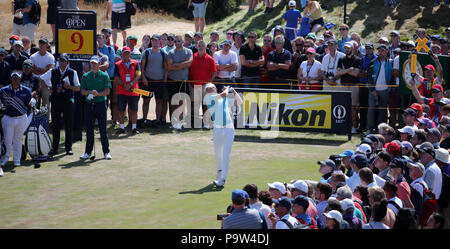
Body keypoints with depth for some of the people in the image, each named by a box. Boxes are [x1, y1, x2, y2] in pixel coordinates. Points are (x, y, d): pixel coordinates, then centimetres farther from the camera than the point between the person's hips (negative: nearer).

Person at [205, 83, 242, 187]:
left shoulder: (226, 100, 18)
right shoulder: (209, 98, 4)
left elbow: (239, 102, 20)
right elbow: (223, 94, -6)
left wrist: (233, 91, 20)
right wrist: (227, 89, 13)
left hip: (229, 129, 1)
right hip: (217, 130, -1)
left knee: (226, 155, -9)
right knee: (218, 154, 6)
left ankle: (222, 179, -13)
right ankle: (219, 171, 31)